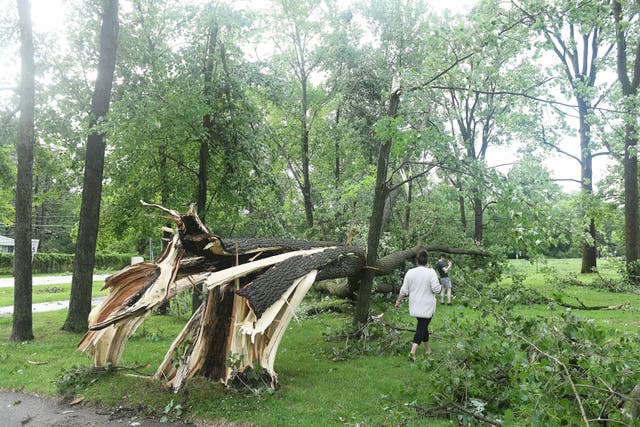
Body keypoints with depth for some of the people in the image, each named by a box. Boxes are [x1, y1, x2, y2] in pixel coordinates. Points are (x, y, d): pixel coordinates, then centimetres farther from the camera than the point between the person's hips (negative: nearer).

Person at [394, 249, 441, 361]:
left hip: (415, 306, 4)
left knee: (422, 326, 21)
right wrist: (437, 286, 8)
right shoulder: (431, 272, -12)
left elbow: (404, 291, 1)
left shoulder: (409, 272, -1)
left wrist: (398, 302, 13)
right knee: (422, 327, -2)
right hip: (427, 306, -4)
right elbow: (436, 289, -15)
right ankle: (413, 351, -15)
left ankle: (427, 349, 34)